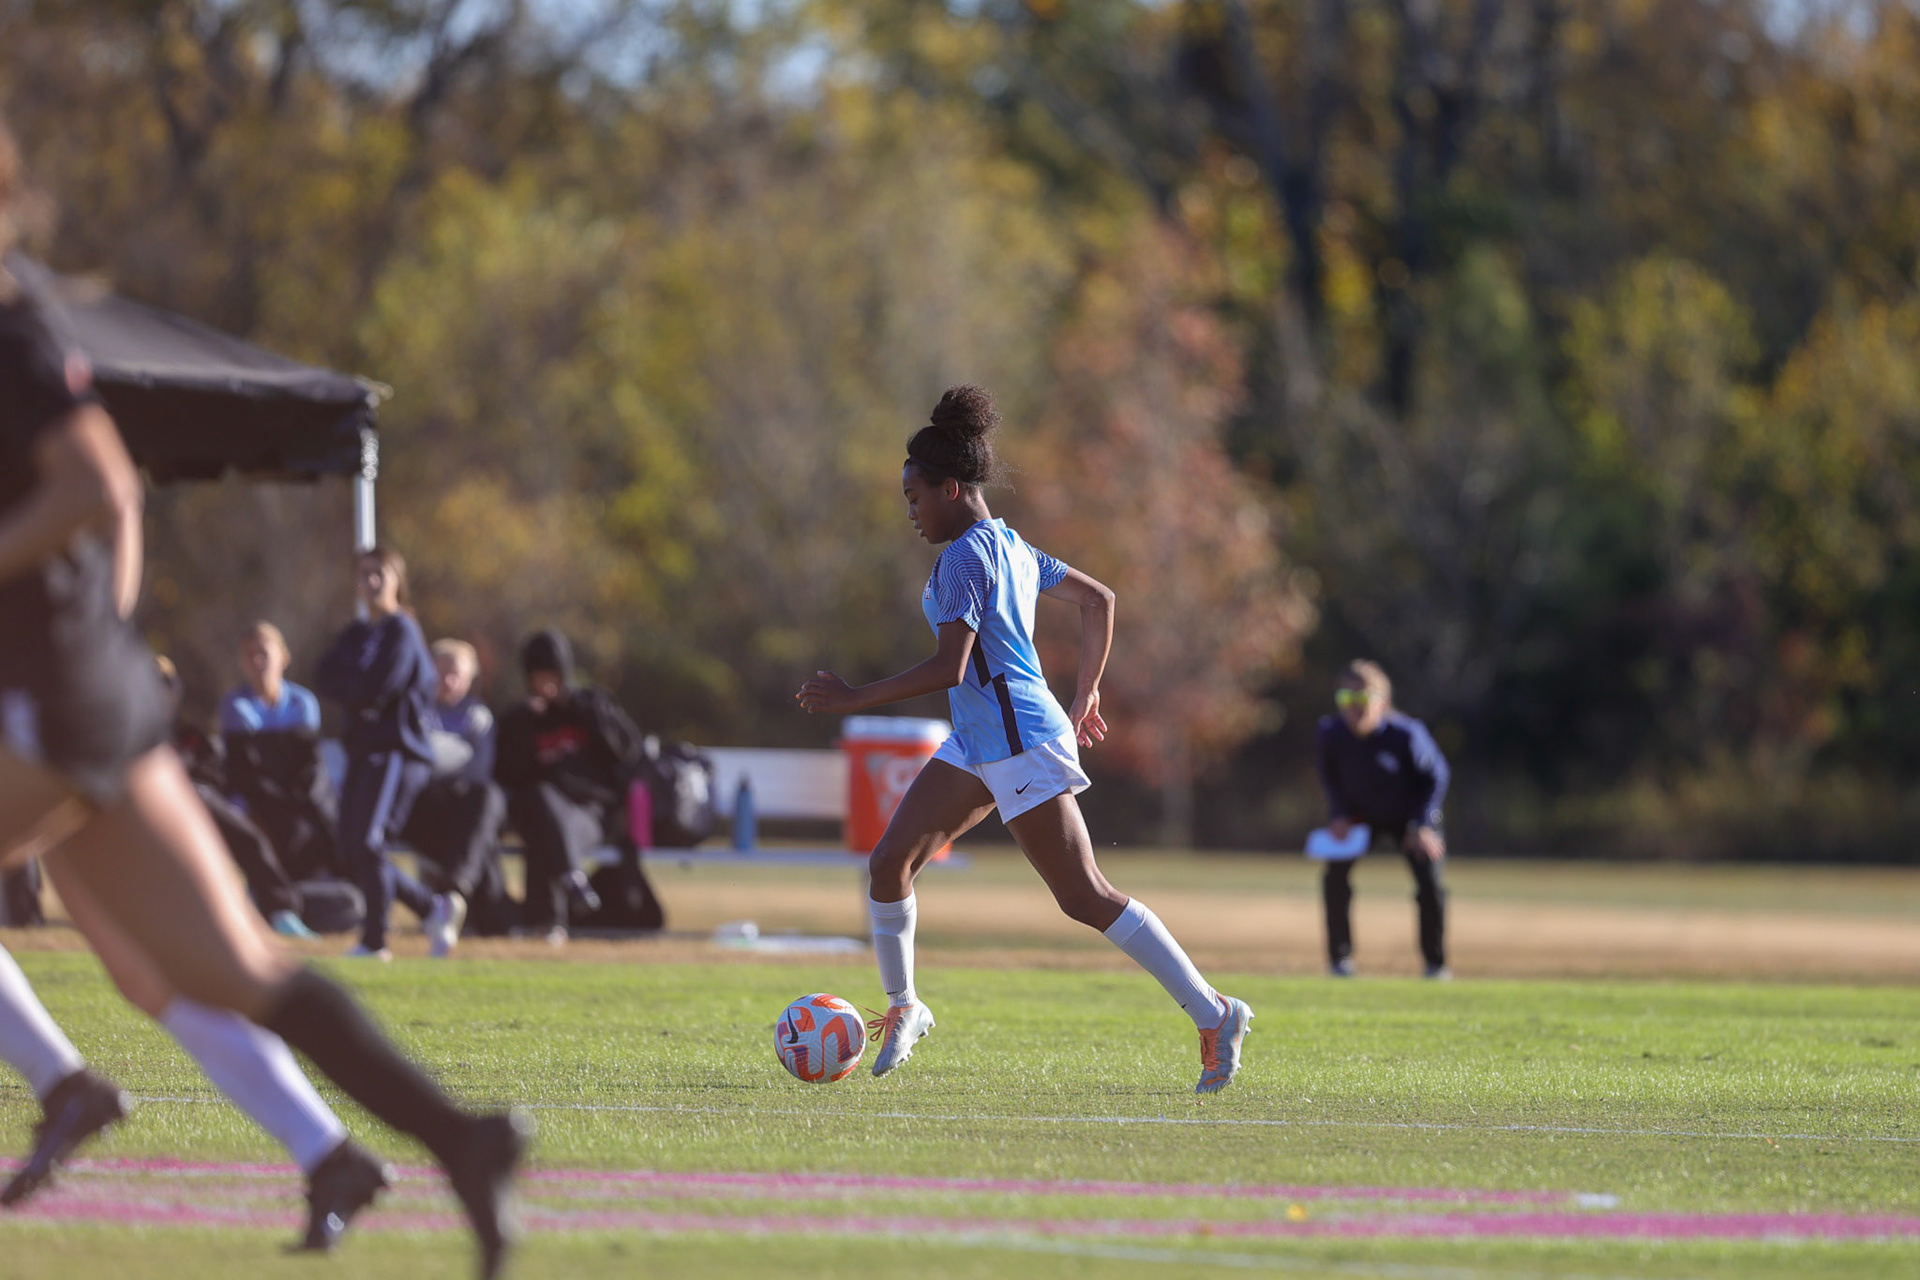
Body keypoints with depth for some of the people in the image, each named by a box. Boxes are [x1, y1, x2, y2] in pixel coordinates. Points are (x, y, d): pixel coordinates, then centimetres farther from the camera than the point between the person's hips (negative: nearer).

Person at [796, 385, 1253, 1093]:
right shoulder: (1011, 546, 13)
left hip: (1021, 746, -10)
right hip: (978, 745, 10)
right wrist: (1085, 694, 27)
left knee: (1084, 898, -7)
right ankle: (902, 1007, 17)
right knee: (890, 861, 5)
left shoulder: (965, 557, -16)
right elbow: (1099, 599, 21)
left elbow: (949, 666, -24)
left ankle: (1214, 1013, -3)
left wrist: (854, 699, -19)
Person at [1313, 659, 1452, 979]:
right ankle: (1340, 958, 1)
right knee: (1336, 876, -14)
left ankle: (1436, 962, 5)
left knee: (1429, 881, -13)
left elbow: (1435, 775, -15)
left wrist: (1423, 824, -20)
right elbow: (1328, 774, -1)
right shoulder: (1330, 734, -23)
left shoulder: (1406, 734, -30)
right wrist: (1340, 814, -11)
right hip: (1359, 814, 2)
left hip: (1406, 817, -2)